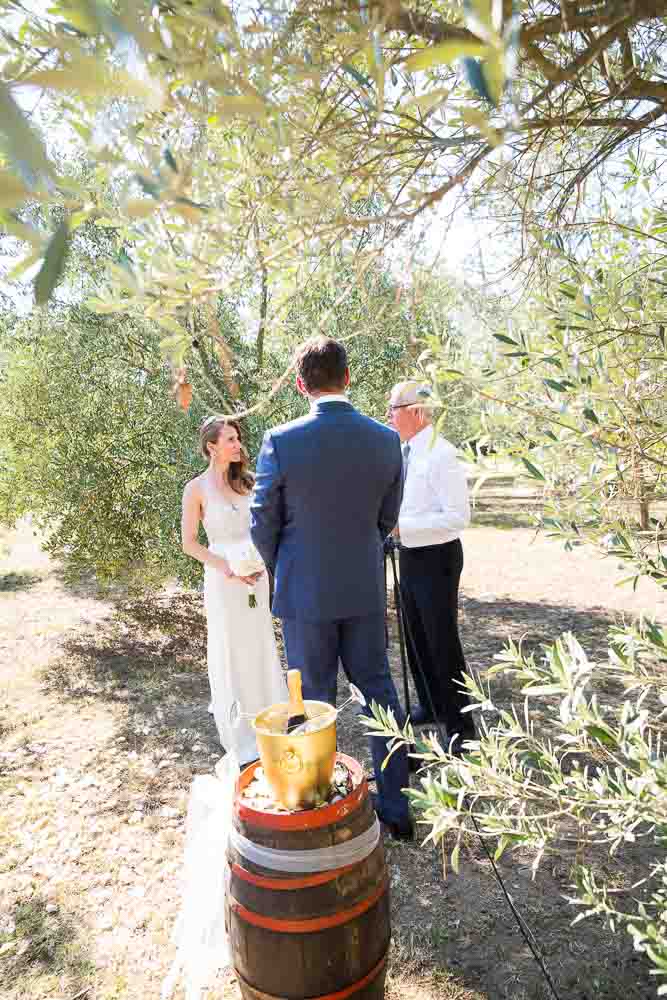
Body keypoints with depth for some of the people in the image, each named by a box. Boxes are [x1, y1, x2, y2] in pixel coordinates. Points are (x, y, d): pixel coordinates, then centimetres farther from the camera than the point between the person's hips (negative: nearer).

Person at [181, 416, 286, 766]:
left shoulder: (246, 481, 4)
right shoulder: (197, 488, -9)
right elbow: (189, 543, -7)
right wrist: (226, 568, -17)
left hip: (256, 574, 4)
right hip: (223, 577, -4)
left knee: (261, 644, 13)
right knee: (231, 649, 6)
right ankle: (239, 732, 24)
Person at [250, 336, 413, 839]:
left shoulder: (281, 441, -16)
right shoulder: (386, 439, -6)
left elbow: (263, 524, -8)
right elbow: (386, 519, 4)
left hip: (306, 593, -3)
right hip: (366, 589, 3)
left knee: (314, 700, 12)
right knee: (379, 689, 17)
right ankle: (396, 807, 27)